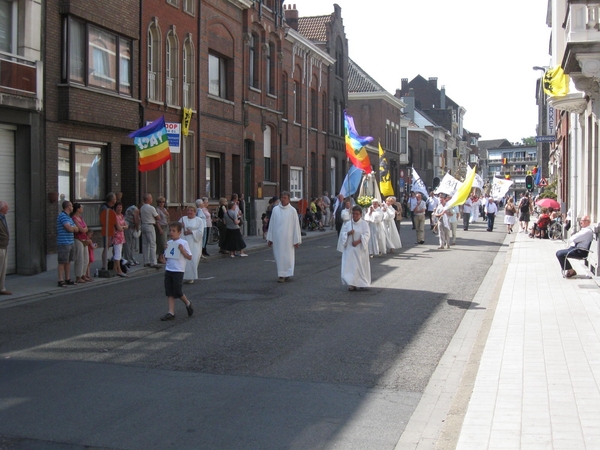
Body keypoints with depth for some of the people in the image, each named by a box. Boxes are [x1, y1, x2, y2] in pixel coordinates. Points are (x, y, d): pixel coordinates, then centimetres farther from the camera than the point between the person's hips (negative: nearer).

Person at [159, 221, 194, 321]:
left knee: (177, 292, -3)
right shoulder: (169, 243, 10)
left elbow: (189, 257, -6)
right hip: (168, 270, 6)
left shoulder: (183, 243, -6)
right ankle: (171, 313, 4)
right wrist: (165, 250, -1)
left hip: (178, 271, -6)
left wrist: (182, 250, -19)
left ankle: (188, 304, 24)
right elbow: (166, 257, 16)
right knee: (169, 293, 3)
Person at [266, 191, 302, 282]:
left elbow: (296, 226, -1)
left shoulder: (292, 210, -2)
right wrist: (269, 239, 7)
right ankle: (281, 275, 13)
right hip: (277, 237, 2)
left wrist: (296, 240, -4)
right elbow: (272, 224, 9)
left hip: (288, 238, -2)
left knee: (288, 256, 2)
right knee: (279, 256, 4)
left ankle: (287, 274, 16)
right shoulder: (275, 210, 5)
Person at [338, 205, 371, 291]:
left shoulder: (364, 224, -2)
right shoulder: (348, 223, 6)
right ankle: (352, 284, 0)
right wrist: (348, 233, -16)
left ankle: (361, 283, 18)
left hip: (360, 248, -2)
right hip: (349, 248, 2)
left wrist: (358, 241, -21)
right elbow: (342, 234, 4)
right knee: (350, 265, -4)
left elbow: (366, 235, -10)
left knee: (361, 266, 3)